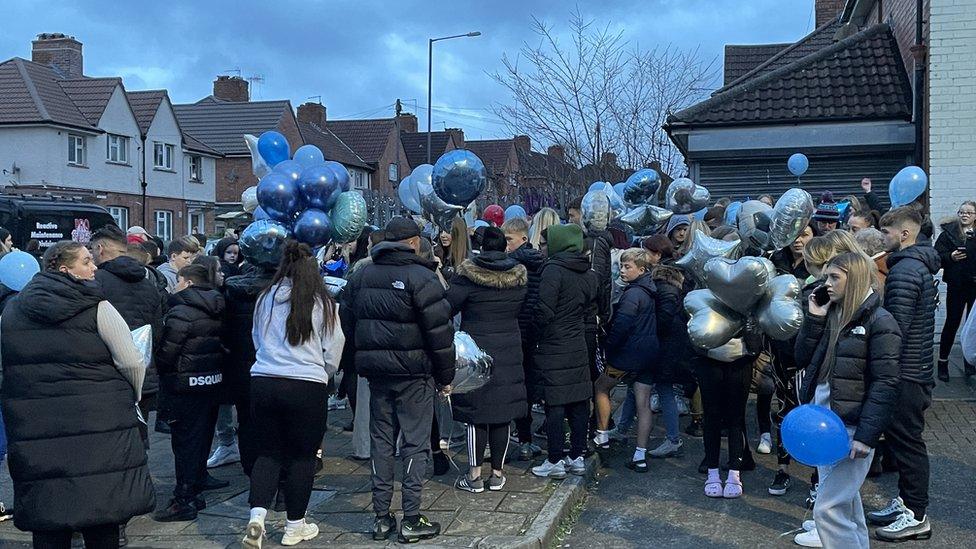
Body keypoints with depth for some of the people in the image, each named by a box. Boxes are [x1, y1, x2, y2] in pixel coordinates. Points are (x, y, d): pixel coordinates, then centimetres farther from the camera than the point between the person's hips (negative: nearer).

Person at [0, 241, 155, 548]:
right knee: (101, 519, 7)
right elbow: (132, 364, -9)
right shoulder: (97, 309, -7)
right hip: (99, 427, -4)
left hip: (36, 429, 4)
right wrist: (132, 397, 9)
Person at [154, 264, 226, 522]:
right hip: (213, 381, 8)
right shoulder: (216, 311, 8)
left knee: (185, 441, -1)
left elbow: (166, 352, -16)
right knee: (202, 438, 14)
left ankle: (184, 500, 3)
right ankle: (195, 492, 24)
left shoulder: (181, 312, -17)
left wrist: (161, 373, 2)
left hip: (186, 384, -8)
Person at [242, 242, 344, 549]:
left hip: (262, 382, 3)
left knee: (268, 452, 15)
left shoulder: (265, 299, 6)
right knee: (302, 457, 10)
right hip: (307, 386, -3)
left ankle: (257, 515, -3)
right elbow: (332, 354, 4)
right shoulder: (323, 304, -2)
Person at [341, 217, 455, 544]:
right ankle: (411, 520, 2)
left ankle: (381, 517, 15)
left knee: (381, 441, 11)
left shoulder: (360, 277, 9)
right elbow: (439, 331, -12)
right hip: (414, 373, -5)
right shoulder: (421, 277, -11)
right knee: (415, 443, 1)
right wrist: (446, 376, -3)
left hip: (376, 372, 6)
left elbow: (350, 324, 15)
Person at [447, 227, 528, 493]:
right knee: (503, 414, 8)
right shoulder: (519, 276, 2)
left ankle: (475, 475, 6)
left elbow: (448, 306, -9)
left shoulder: (468, 275, -10)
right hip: (509, 355, 3)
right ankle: (497, 474, 14)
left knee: (476, 413, 3)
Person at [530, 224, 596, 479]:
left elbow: (543, 312, -19)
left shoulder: (553, 269, -16)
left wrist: (533, 334, -3)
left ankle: (556, 461, 5)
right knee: (579, 403, 11)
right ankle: (577, 456, 20)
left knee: (555, 404, -1)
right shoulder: (589, 274, 8)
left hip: (554, 349, -7)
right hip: (579, 347, 7)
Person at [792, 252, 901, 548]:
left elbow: (885, 385, -15)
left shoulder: (879, 322, -12)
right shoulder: (831, 315, 9)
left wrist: (866, 435, -20)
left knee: (827, 508, -11)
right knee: (844, 496, 22)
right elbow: (803, 359, 9)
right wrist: (814, 319, -3)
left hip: (851, 427, -8)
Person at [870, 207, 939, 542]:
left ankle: (916, 517, 8)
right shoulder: (921, 265, 14)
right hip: (917, 369, 10)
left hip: (904, 372, -10)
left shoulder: (904, 271, -19)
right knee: (902, 438, 17)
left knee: (907, 441, -1)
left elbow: (896, 327, -23)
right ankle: (906, 502, 28)